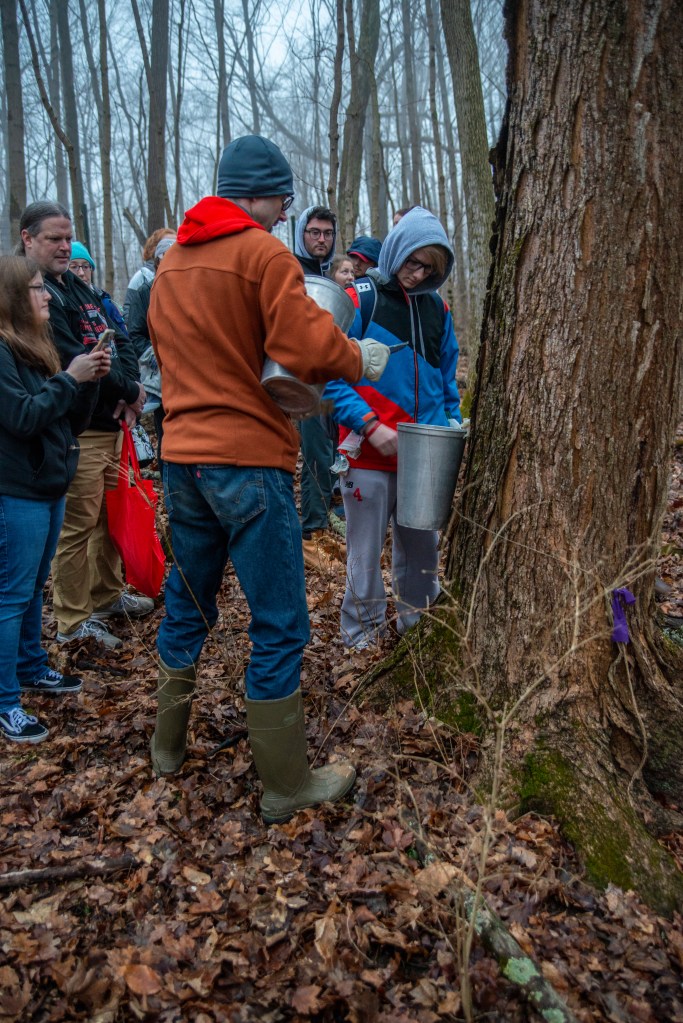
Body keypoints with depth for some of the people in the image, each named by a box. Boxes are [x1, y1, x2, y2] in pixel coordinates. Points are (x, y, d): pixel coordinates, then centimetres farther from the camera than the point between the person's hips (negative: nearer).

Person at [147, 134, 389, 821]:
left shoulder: (171, 261, 15)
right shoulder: (264, 253, -8)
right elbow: (306, 348, -17)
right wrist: (360, 359, 0)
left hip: (182, 453, 8)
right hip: (248, 460, -8)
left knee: (187, 606, 20)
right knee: (278, 625, 1)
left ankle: (167, 747, 35)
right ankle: (286, 784, 13)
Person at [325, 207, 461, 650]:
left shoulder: (437, 307, 10)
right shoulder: (360, 300, -6)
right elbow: (334, 374, -10)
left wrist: (451, 424, 7)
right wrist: (370, 426, -18)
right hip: (370, 454, -4)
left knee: (422, 549, 14)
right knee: (365, 554, 6)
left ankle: (418, 625, 33)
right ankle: (364, 633, 23)